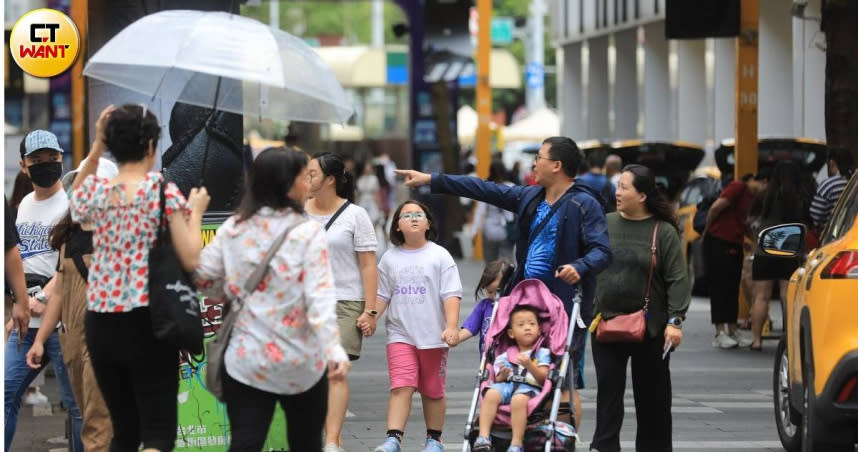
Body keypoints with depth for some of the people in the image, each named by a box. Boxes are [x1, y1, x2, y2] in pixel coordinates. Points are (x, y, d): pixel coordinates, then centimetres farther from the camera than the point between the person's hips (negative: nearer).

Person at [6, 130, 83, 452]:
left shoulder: (71, 204, -6)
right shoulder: (25, 205, 17)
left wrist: (43, 299, -25)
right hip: (25, 320, 7)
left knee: (77, 402, -5)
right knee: (7, 393, 6)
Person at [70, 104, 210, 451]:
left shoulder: (94, 191, 3)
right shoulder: (164, 191, -9)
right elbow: (191, 260, -11)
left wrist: (96, 148, 19)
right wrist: (196, 210, 4)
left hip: (99, 323, 5)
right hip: (146, 322, -5)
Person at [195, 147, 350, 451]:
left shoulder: (234, 228, 1)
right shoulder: (308, 233, -10)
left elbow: (203, 278, 3)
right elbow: (320, 297, -19)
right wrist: (334, 350, -27)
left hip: (246, 361, 2)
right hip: (301, 366, -2)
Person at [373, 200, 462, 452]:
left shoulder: (439, 256, 0)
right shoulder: (390, 258, 9)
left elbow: (451, 295, -6)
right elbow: (382, 295, 12)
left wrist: (451, 327, -18)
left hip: (433, 335, -1)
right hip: (400, 335, 1)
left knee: (433, 391, 9)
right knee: (401, 387, -14)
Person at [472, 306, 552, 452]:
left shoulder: (542, 353, 16)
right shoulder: (505, 357, 23)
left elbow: (543, 378, 2)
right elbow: (498, 380, 16)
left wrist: (530, 366, -14)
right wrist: (501, 376, -7)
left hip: (531, 387, -3)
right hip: (507, 385, 3)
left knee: (519, 399, -39)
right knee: (491, 393, -32)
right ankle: (483, 436, -37)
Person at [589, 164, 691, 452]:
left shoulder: (663, 232, -6)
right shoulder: (605, 225, 5)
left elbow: (678, 280, -8)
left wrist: (675, 321, -14)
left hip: (649, 327, -2)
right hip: (606, 321, 3)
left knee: (652, 395, 8)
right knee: (608, 389, -1)